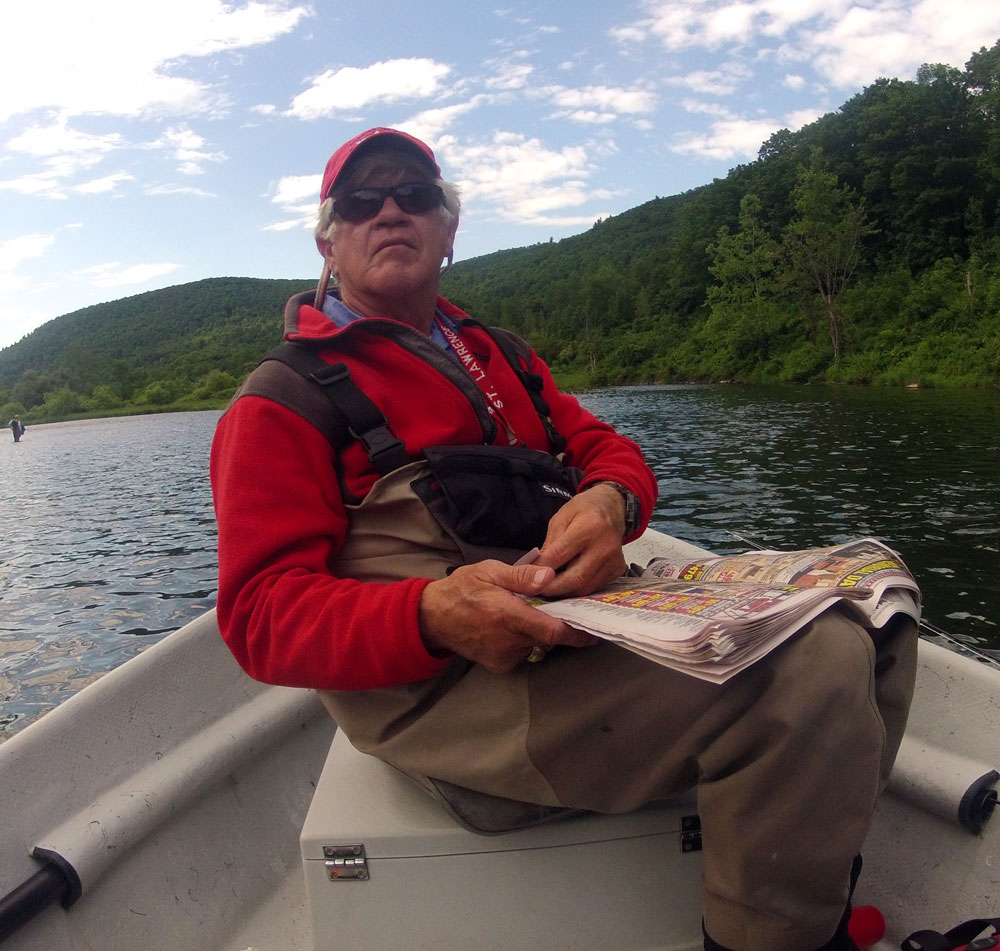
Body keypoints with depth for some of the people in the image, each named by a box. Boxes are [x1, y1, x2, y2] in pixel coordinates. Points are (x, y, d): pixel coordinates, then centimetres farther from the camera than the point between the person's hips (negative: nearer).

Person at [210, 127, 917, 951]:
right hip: (439, 686, -7)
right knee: (813, 665, -25)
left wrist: (610, 501, -11)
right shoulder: (283, 399, 2)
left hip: (580, 619, 8)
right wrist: (434, 617, -29)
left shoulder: (500, 356, 24)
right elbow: (263, 612, -8)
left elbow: (608, 449, 16)